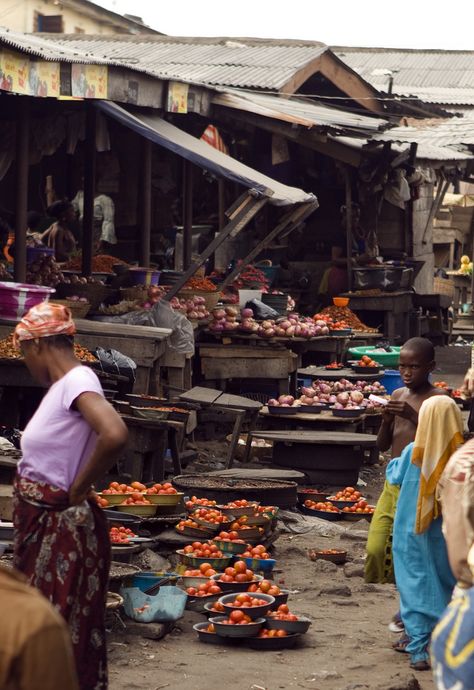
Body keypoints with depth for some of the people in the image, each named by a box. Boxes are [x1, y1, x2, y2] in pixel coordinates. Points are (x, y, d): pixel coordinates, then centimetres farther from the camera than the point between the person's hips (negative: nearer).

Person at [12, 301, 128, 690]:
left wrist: (77, 491, -22)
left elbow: (115, 436, -35)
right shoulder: (62, 385, 9)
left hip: (61, 526, -9)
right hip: (39, 523, 9)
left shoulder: (77, 381, -19)